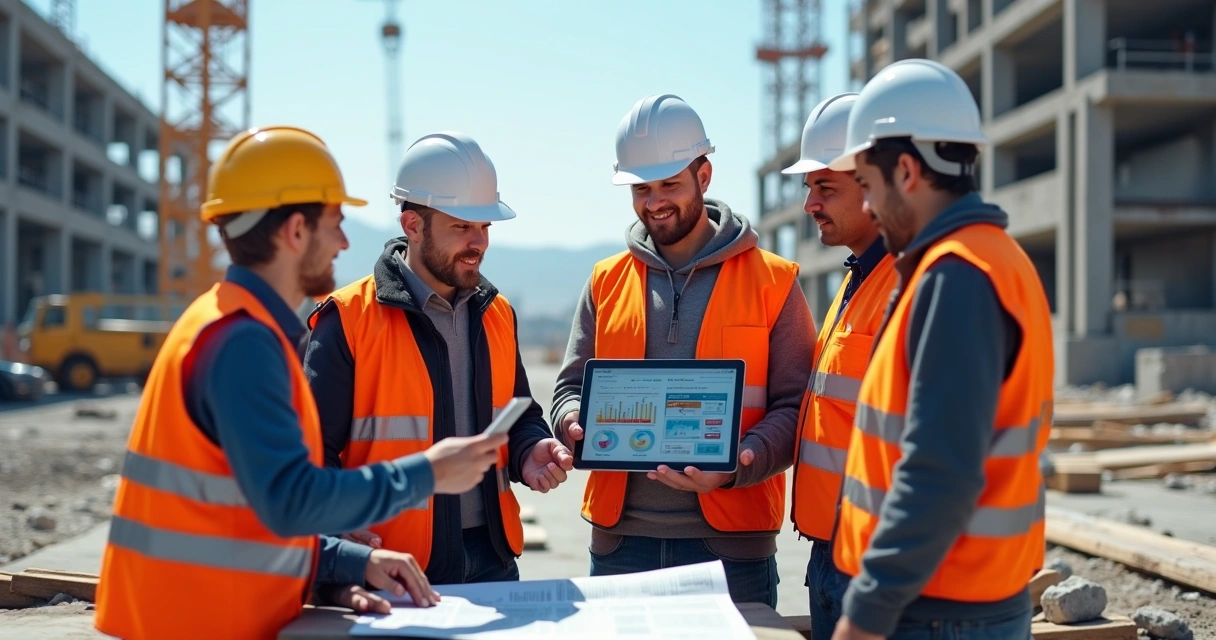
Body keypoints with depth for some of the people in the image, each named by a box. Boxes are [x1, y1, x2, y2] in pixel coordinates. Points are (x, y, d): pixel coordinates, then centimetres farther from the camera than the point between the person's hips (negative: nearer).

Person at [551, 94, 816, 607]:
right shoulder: (607, 282, 11)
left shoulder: (772, 281, 2)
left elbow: (795, 407, -2)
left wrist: (738, 464, -20)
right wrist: (574, 422, -9)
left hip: (730, 542, -2)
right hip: (620, 537, 3)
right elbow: (571, 387, 14)